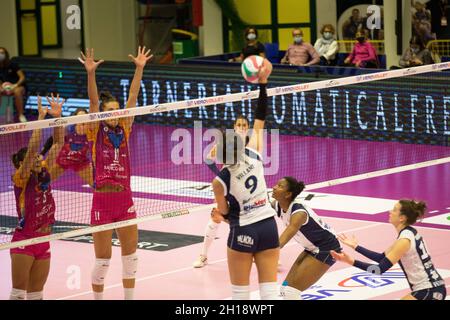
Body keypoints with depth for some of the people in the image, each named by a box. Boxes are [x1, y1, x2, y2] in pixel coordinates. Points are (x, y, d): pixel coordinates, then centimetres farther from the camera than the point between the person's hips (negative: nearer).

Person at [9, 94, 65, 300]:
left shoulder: (45, 175, 5)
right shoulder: (21, 178, -10)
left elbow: (58, 144, 2)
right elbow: (32, 148, -23)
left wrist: (57, 116, -9)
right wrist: (41, 118, -26)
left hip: (43, 241, 7)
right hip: (24, 240, -7)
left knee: (36, 294, 10)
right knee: (19, 294, -5)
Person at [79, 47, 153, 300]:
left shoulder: (124, 129, 8)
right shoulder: (96, 131, -1)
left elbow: (133, 97, 2)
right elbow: (94, 101, -14)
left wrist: (140, 69, -6)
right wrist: (91, 73, -26)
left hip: (125, 199, 4)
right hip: (103, 200, -4)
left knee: (131, 254, 10)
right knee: (103, 260, 1)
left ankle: (130, 298, 22)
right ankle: (98, 299, 14)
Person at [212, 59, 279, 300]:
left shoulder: (220, 181, -16)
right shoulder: (252, 156, -7)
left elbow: (224, 212, -1)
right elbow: (260, 120, 2)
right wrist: (263, 82, 2)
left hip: (243, 233, -4)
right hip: (268, 226, 4)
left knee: (240, 293, 9)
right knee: (270, 291, 4)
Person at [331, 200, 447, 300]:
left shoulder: (405, 240, -17)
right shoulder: (409, 233, 10)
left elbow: (380, 269, -20)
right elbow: (382, 258, 14)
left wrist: (351, 262, -22)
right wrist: (356, 246, 14)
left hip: (428, 292, -10)